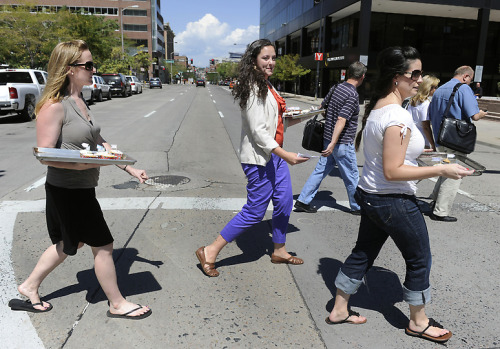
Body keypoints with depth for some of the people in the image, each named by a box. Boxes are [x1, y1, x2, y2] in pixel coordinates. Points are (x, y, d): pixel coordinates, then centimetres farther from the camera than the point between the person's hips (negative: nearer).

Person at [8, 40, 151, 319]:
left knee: (70, 243, 23)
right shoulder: (54, 105, -18)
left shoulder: (80, 102, 10)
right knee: (103, 245, 2)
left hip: (82, 189, 9)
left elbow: (100, 143, 13)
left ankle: (29, 288, 41)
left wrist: (130, 168, 10)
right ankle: (118, 304, 21)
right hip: (67, 191, -9)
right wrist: (88, 162, -32)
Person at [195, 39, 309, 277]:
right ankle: (209, 252, 6)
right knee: (255, 211, -4)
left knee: (284, 202, 15)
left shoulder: (266, 86, 14)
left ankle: (279, 251, 33)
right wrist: (285, 155, -25)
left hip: (274, 153, 10)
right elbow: (258, 131, -22)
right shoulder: (253, 89, -17)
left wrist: (292, 121, 8)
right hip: (259, 158, -10)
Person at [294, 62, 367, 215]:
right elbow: (341, 120, -26)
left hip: (328, 138, 8)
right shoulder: (353, 95, -18)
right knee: (351, 176, 8)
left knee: (321, 170, 11)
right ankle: (357, 206, 24)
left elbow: (322, 106, 17)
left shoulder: (336, 88, 6)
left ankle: (303, 201, 11)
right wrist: (333, 144, -29)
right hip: (343, 143, -7)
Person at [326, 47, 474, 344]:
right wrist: (441, 170, -22)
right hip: (395, 202, -9)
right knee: (420, 259, 11)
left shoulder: (377, 107, 6)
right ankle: (419, 322, 32)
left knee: (363, 253, 19)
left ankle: (340, 310, 32)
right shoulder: (398, 117, -24)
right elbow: (393, 171, -25)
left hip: (371, 195, 9)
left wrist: (411, 151, 19)